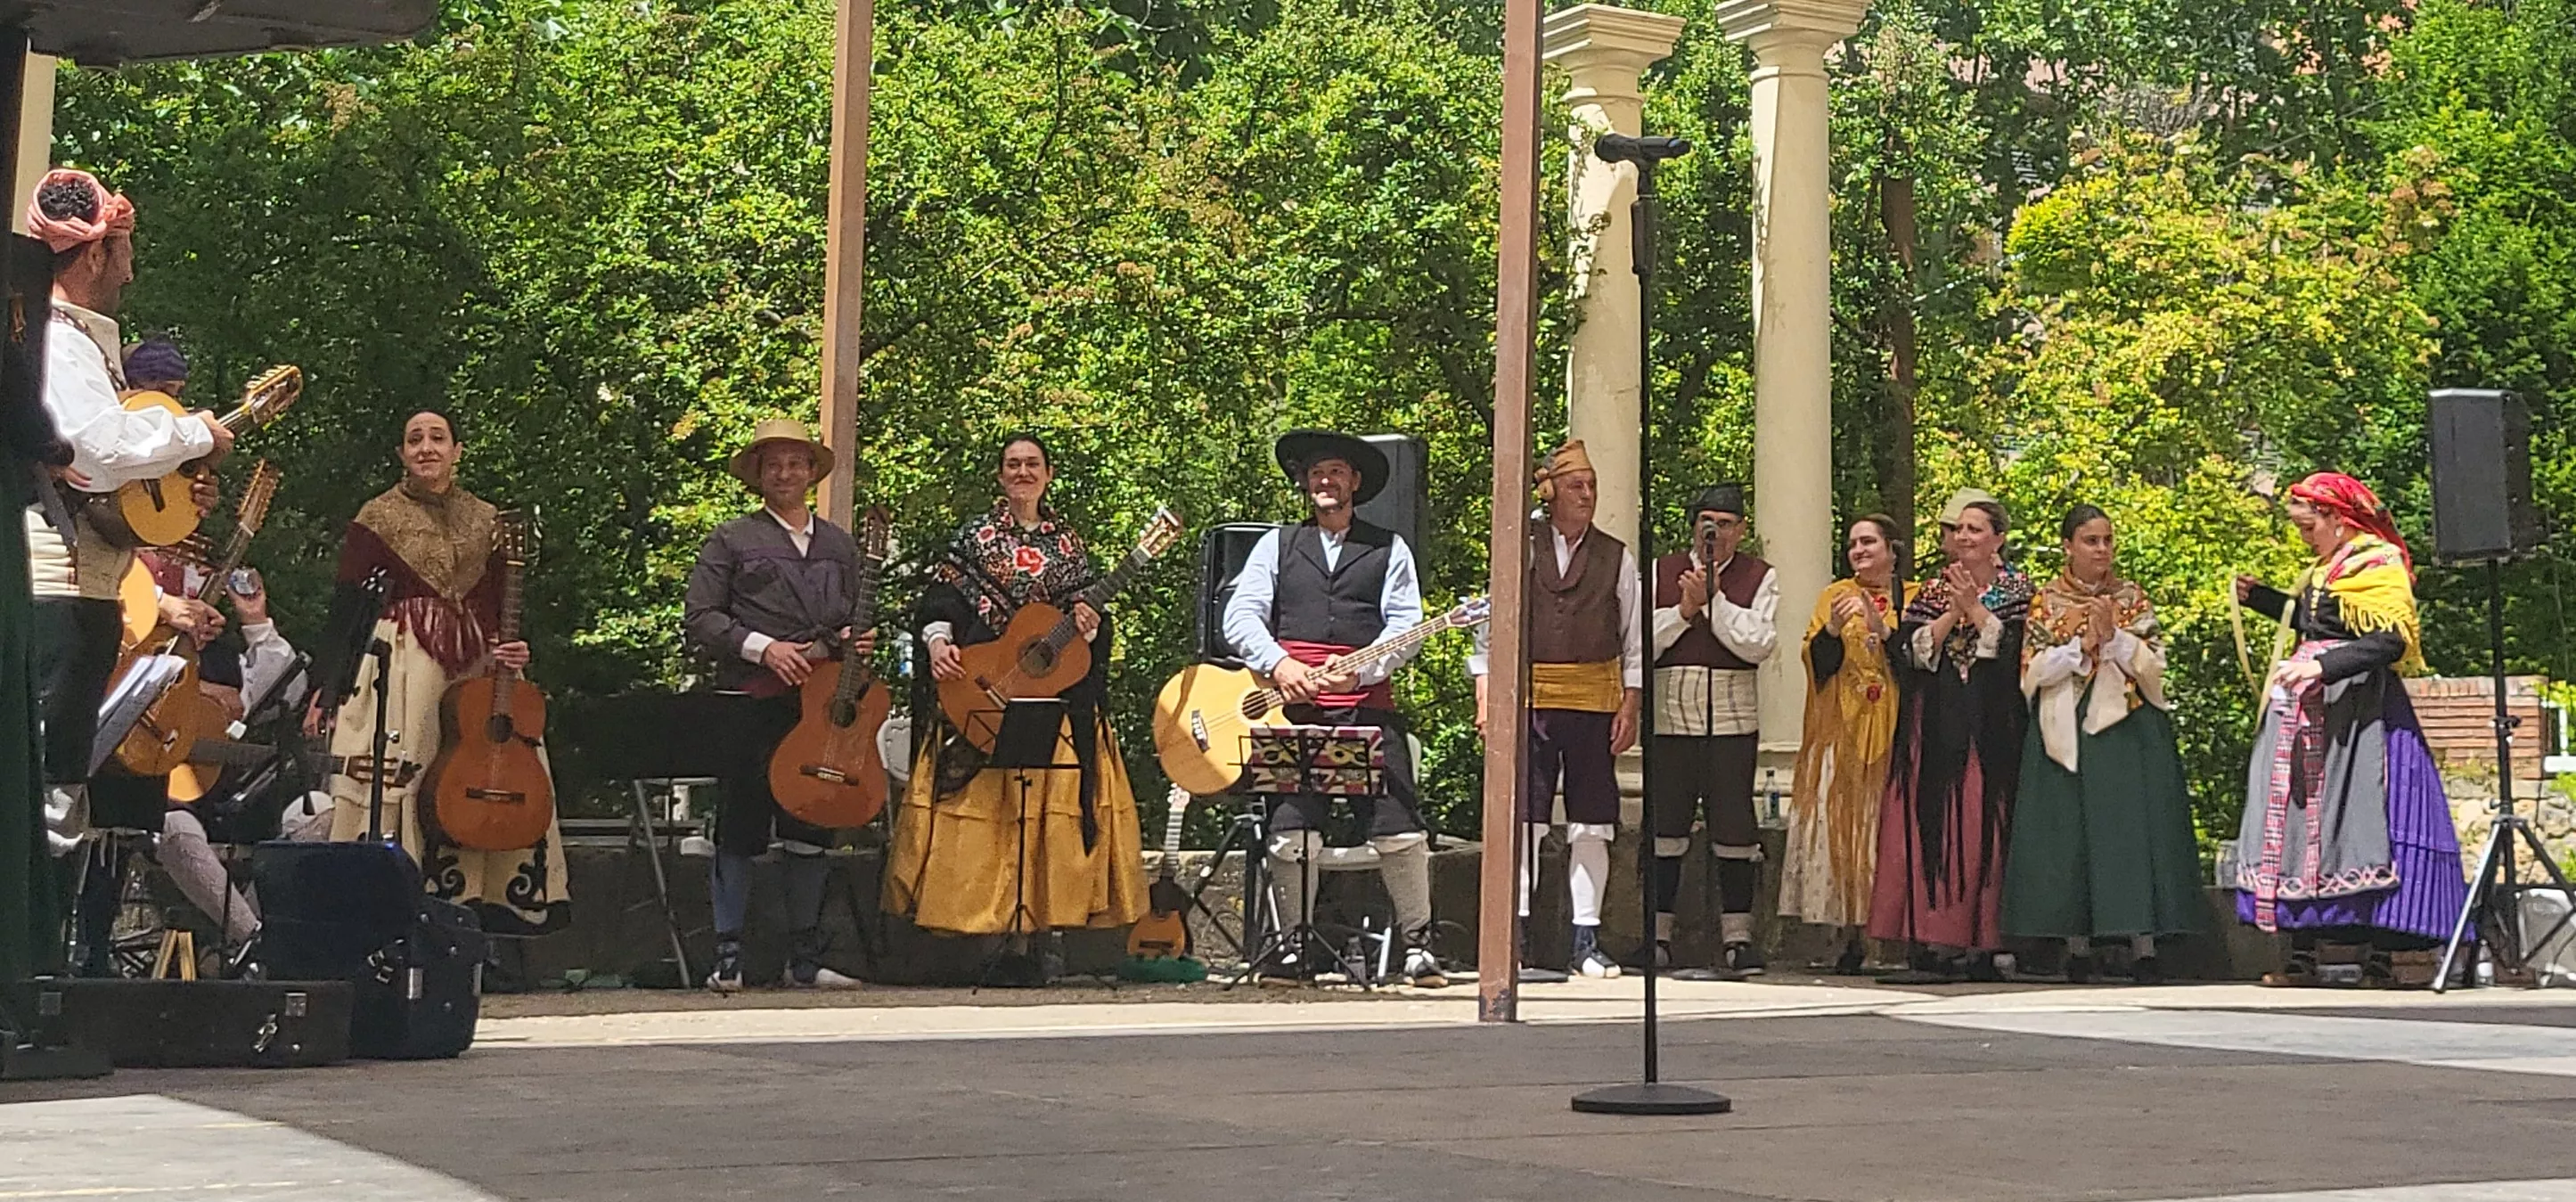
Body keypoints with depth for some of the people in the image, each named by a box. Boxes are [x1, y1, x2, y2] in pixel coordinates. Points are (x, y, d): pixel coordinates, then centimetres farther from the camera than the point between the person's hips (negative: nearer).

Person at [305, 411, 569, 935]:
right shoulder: (379, 517, 3)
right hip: (401, 660, -3)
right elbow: (345, 605, 0)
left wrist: (507, 650, -3)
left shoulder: (486, 521, 13)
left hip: (475, 664, 4)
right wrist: (324, 686, -7)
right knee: (395, 775, -11)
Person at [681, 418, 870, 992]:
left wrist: (855, 641, 3)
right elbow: (699, 617, -2)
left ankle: (805, 959, 13)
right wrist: (762, 648, -12)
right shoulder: (732, 540, 4)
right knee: (739, 831, -3)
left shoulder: (840, 546, 19)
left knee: (811, 832, 6)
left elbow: (853, 618, 26)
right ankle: (728, 956, 2)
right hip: (751, 702, -4)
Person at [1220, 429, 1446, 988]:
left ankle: (1418, 945, 2)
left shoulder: (1389, 548, 14)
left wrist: (1358, 670, -14)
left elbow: (1406, 627, 3)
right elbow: (1240, 615, 6)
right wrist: (1279, 665, -11)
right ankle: (1294, 948, 4)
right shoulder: (1277, 545, 17)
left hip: (1368, 706, -1)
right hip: (1292, 708, 1)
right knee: (1291, 832, -8)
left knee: (1400, 830, -9)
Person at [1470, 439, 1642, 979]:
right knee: (1524, 820, -6)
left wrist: (1630, 709, 2)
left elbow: (1634, 641, 10)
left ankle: (1585, 941, 7)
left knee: (1590, 824, 2)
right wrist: (1487, 695, -4)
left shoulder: (1616, 558, 10)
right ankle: (1514, 932, -2)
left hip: (1594, 702, 2)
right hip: (1528, 698, -2)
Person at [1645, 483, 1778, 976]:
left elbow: (1759, 644, -7)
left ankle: (1736, 936, 6)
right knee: (1665, 826, 2)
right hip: (1671, 717, 1)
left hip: (1733, 719, -1)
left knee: (1734, 828, 0)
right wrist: (1684, 608, -8)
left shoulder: (1760, 578, 7)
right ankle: (1658, 932, 10)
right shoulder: (1662, 571, 10)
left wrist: (1713, 599, -9)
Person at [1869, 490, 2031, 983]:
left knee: (1983, 831, -7)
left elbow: (2015, 650, -10)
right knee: (1930, 828, -5)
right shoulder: (1931, 591, 14)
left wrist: (1974, 608, -10)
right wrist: (1952, 614, -8)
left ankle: (1980, 946, -4)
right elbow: (1909, 650, 1)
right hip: (1935, 729, 3)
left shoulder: (2019, 591, 6)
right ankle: (1932, 946, -5)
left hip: (1990, 733, -3)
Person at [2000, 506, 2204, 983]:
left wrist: (2114, 636, -13)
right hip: (2066, 732, 0)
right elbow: (2034, 670, -1)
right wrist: (2082, 645, -12)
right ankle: (2077, 946, 3)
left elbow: (2153, 664, 1)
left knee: (2133, 830, -7)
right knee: (2069, 832, -3)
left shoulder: (2133, 600, 9)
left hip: (2128, 730, 0)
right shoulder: (2047, 602, 7)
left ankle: (2142, 949, -8)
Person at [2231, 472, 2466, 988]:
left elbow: (2390, 640, -20)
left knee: (2360, 820, -10)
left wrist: (2323, 665, -28)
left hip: (2358, 708, -9)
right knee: (2303, 818, 5)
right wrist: (2259, 596, 24)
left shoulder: (2379, 565, -9)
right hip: (2310, 709, 9)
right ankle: (2303, 958, 6)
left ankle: (2382, 959, -7)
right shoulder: (2326, 568, 17)